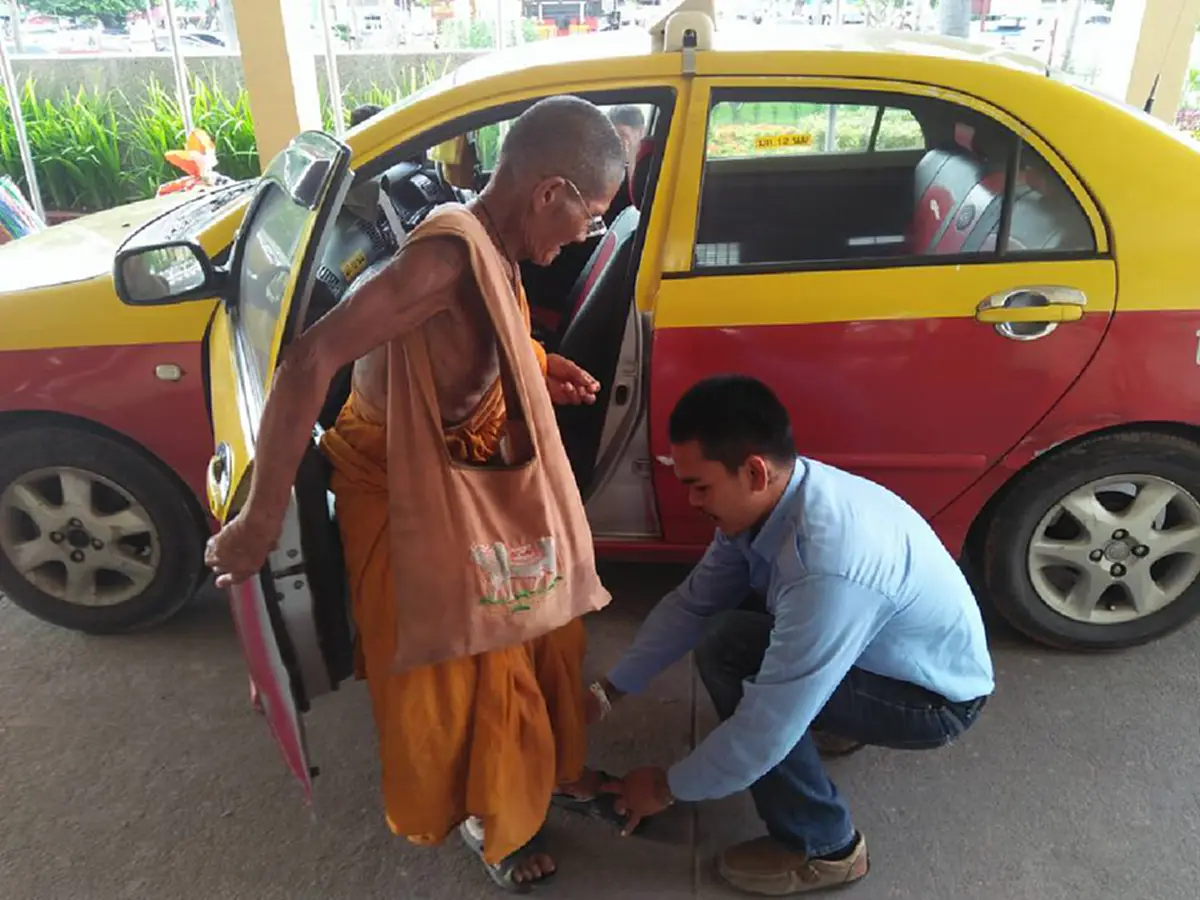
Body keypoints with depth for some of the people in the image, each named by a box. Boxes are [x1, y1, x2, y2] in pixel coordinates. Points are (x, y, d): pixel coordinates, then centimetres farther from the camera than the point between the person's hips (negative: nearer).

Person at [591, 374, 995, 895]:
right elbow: (691, 603, -3)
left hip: (937, 697, -8)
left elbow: (768, 726, -33)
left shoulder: (828, 567, -40)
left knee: (726, 651, -23)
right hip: (881, 651, 8)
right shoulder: (770, 499, -14)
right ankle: (835, 723, 22)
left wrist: (668, 788, -16)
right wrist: (608, 691, -4)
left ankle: (823, 849, -3)